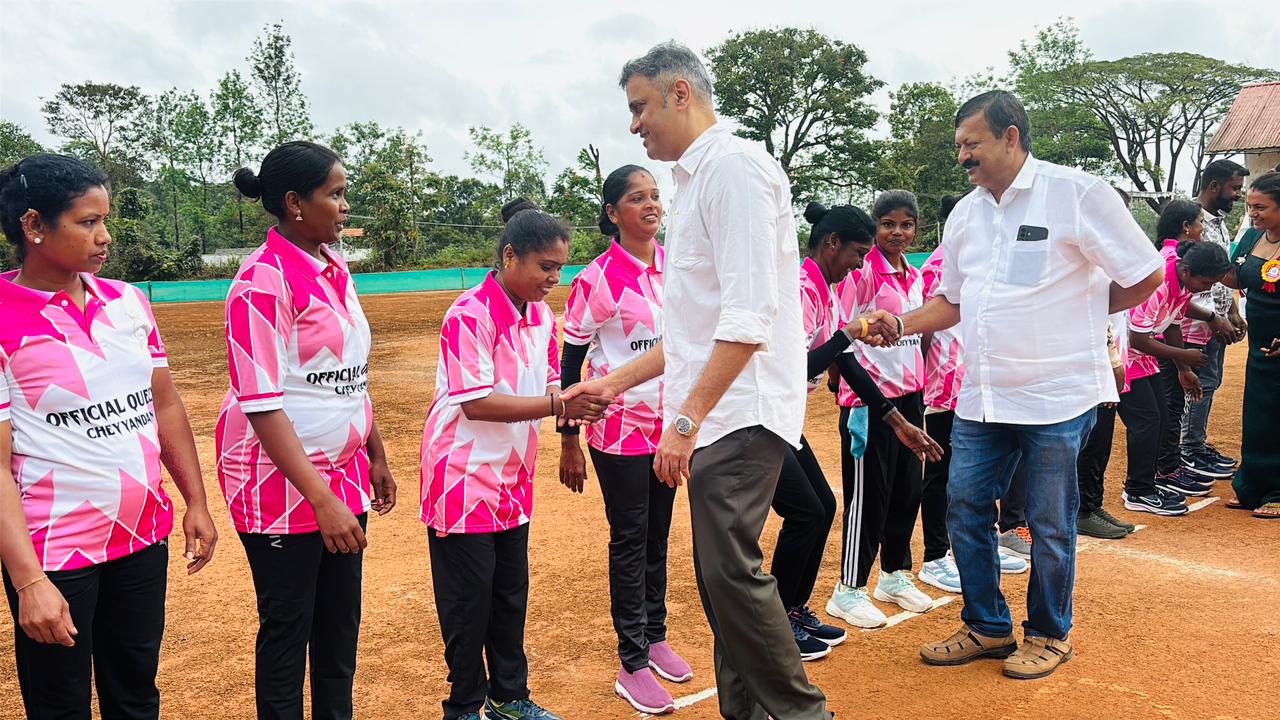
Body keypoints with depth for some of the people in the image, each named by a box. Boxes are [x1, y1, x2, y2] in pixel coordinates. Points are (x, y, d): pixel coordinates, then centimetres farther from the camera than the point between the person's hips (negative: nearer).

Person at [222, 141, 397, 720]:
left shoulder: (335, 269, 8)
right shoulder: (263, 281, -17)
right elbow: (262, 406, -20)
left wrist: (376, 457, 16)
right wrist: (321, 499, -23)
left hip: (344, 477, 8)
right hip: (283, 486, -7)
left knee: (340, 622, 16)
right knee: (287, 629, 7)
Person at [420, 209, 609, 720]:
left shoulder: (542, 315, 5)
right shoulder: (469, 315, -20)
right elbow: (476, 403, -26)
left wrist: (579, 402, -14)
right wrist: (558, 404, -28)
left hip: (513, 478, 7)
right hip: (463, 480, -7)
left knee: (512, 594, 17)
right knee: (469, 601, 4)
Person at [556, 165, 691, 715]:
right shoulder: (598, 279, -13)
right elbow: (571, 360, -9)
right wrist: (569, 442, -9)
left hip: (670, 423, 5)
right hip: (620, 427, -5)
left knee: (658, 534, 15)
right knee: (630, 541, 3)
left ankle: (655, 637, 32)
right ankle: (633, 666, 15)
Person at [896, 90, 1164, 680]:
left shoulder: (1077, 193, -9)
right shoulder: (965, 213, 10)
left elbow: (1147, 277, -4)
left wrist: (1076, 313, 1)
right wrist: (901, 324, 1)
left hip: (1057, 398, -6)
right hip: (981, 398, 6)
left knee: (1050, 525, 7)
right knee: (965, 509, 9)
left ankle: (1050, 634, 28)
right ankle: (988, 627, 28)